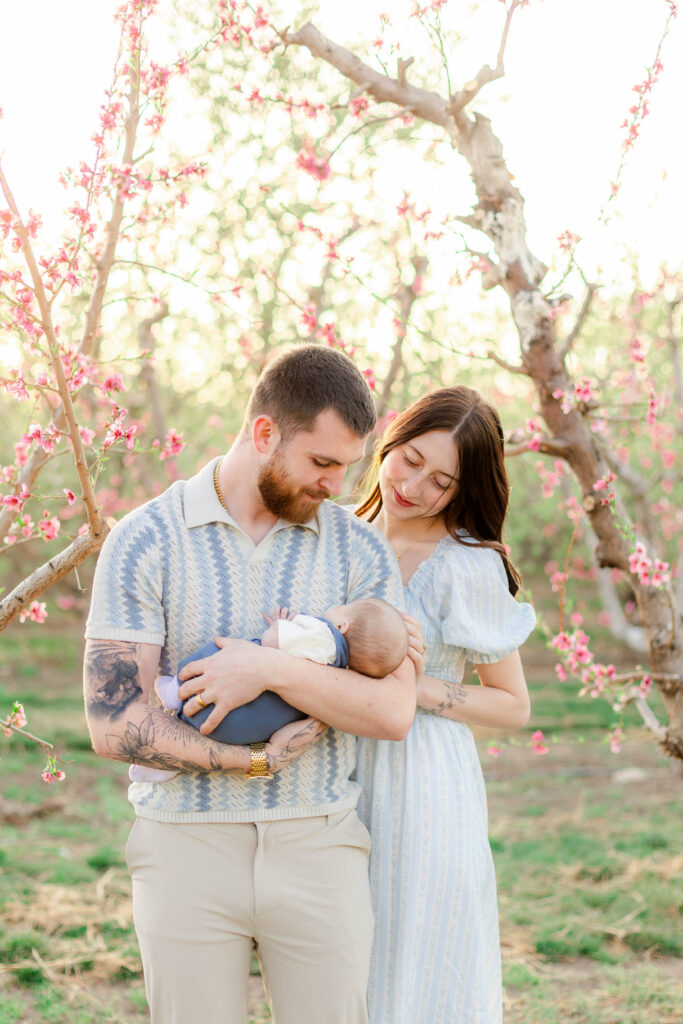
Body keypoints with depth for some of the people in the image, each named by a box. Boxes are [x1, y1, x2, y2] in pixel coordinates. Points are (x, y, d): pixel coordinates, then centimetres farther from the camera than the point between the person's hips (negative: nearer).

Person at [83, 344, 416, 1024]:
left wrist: (273, 669, -20)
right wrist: (258, 761, -13)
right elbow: (113, 724, -11)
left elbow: (394, 711, -8)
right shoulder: (145, 542, -5)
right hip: (187, 846, -1)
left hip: (317, 847, 2)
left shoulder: (359, 549, 2)